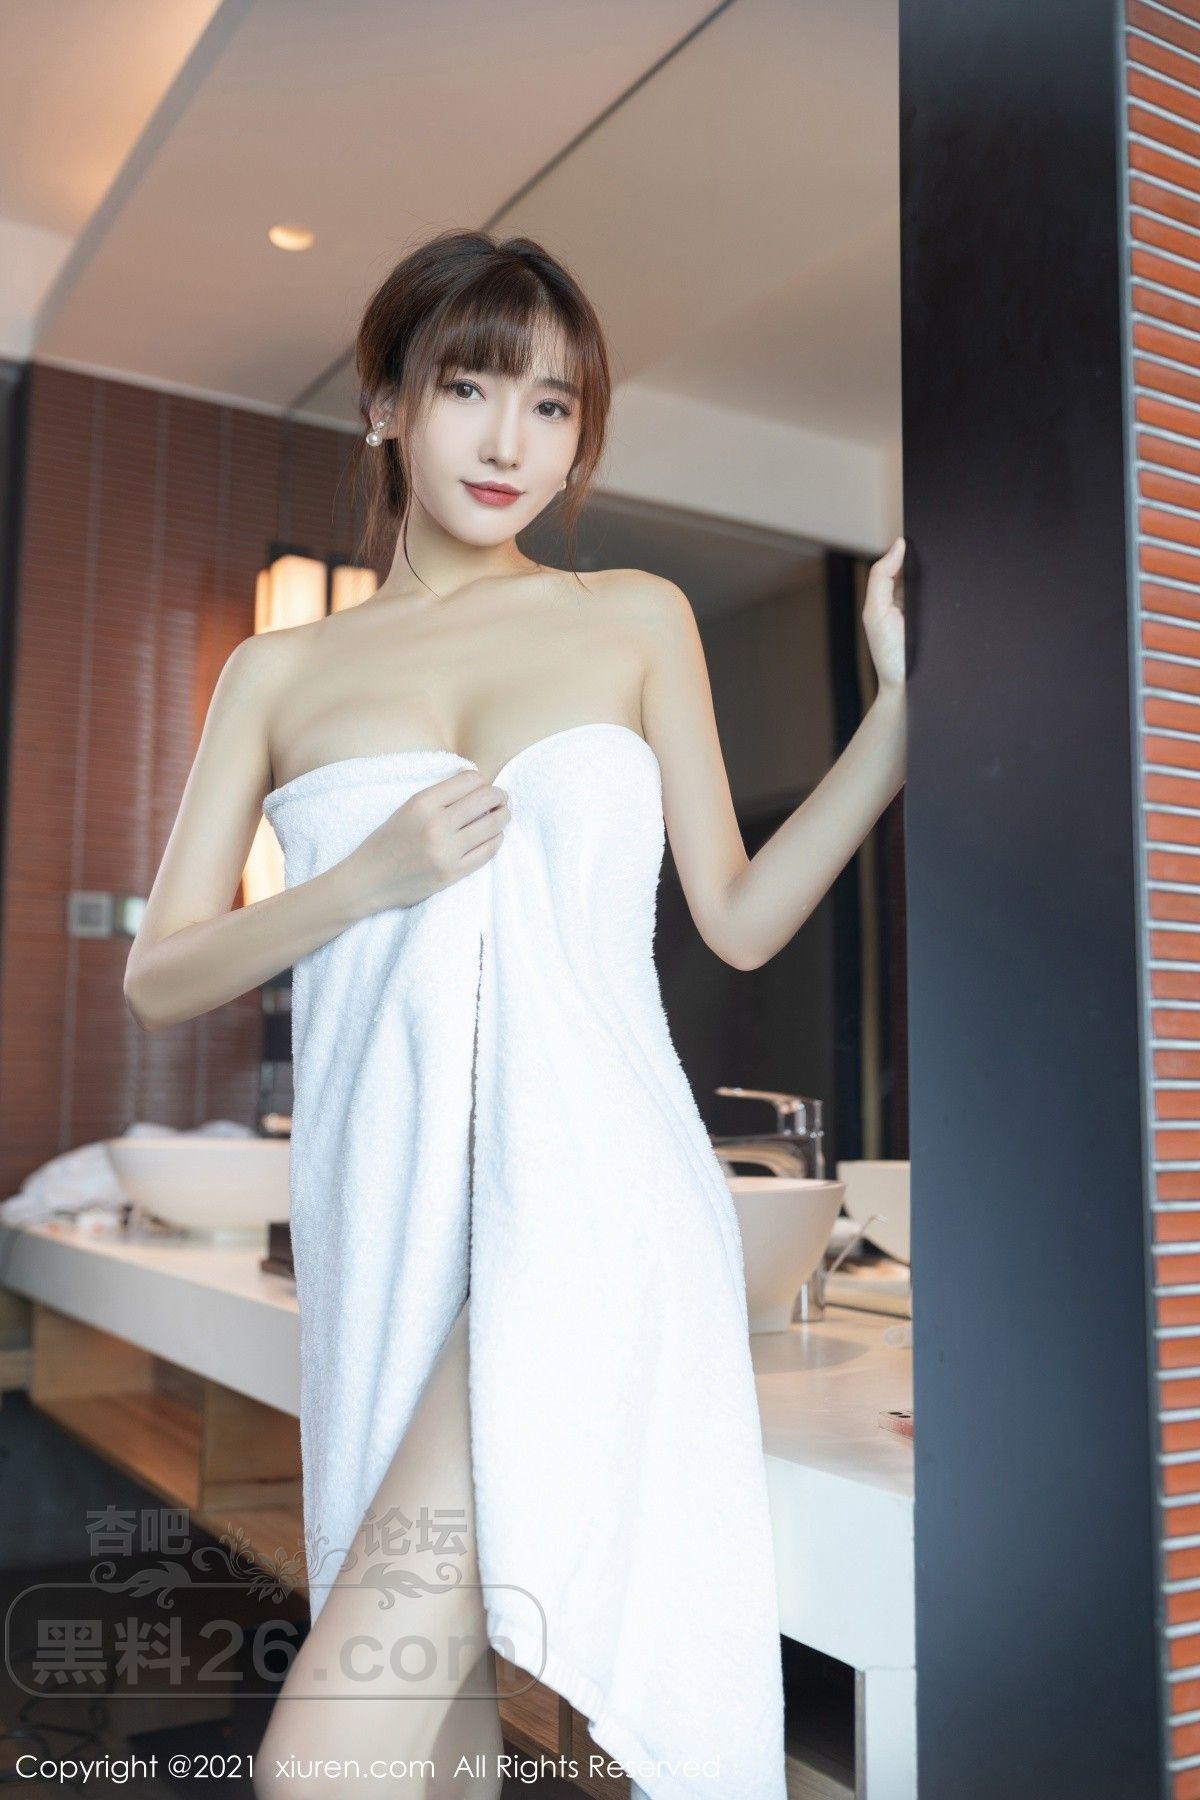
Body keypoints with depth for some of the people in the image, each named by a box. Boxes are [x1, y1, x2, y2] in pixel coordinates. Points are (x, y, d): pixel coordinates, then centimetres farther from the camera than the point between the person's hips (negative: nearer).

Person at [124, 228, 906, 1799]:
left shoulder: (638, 619, 10)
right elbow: (159, 977, 8)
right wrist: (371, 876, -8)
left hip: (585, 1194, -3)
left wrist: (904, 698, -1)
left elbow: (739, 918, 9)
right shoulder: (280, 673, 12)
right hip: (385, 1225, 3)